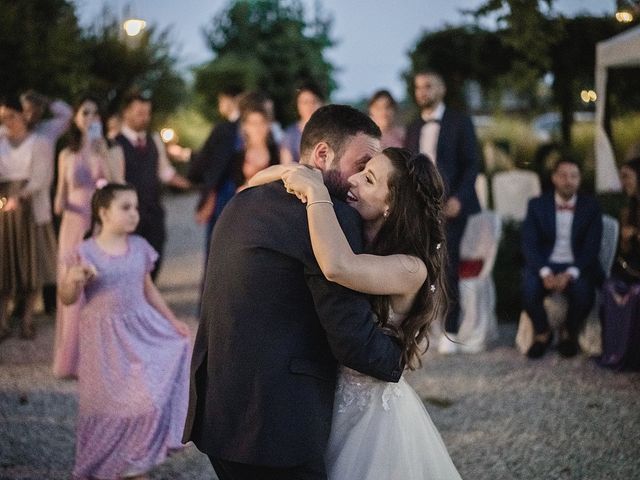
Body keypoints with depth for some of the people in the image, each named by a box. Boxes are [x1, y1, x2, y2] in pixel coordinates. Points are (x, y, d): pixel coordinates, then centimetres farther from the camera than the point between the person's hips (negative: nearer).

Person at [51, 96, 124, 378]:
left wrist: (103, 153, -15)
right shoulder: (67, 156, 9)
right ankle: (73, 359, 8)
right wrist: (60, 205, -10)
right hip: (74, 226, 1)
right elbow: (60, 198, 13)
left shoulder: (112, 151, 4)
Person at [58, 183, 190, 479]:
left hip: (141, 329, 5)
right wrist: (74, 279, -27)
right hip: (105, 338, -4)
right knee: (110, 401, 0)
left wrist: (172, 321, 14)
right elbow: (67, 299, -6)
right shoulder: (86, 253, -10)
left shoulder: (140, 248, 4)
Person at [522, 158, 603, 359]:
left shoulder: (591, 207, 2)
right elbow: (529, 244, -4)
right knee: (529, 288, -30)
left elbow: (592, 248, -5)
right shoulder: (537, 205, 3)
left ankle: (569, 334, 0)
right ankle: (542, 333, -2)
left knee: (584, 291, -32)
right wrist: (545, 272, -22)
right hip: (545, 266, 0)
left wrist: (570, 274, -22)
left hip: (577, 267, 0)